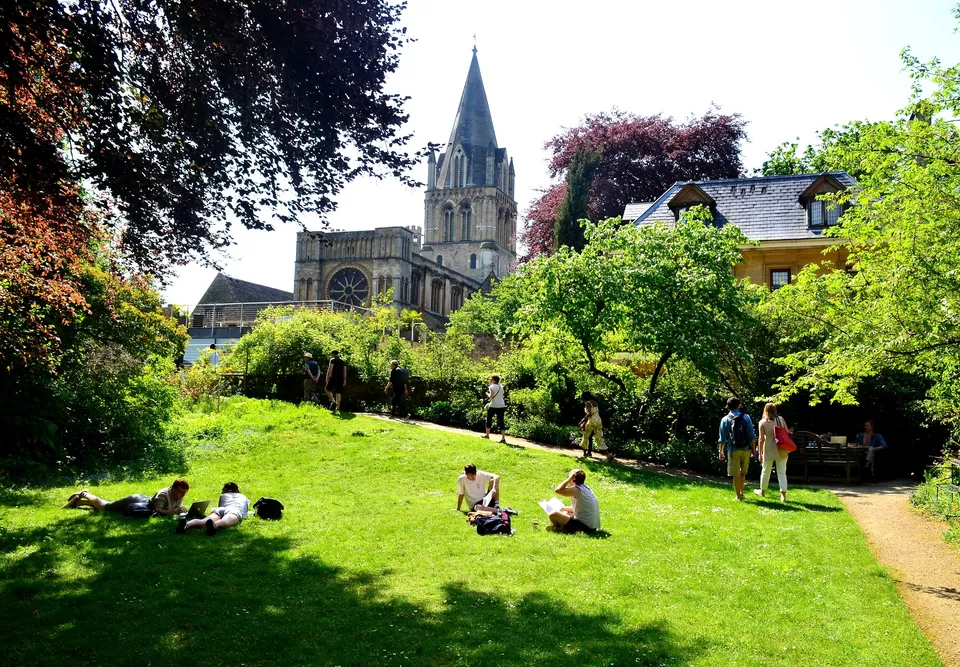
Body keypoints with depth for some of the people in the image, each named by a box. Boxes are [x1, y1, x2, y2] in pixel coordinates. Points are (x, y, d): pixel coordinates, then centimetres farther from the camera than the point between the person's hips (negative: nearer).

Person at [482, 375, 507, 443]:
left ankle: (487, 434, 25)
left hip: (493, 406, -5)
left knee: (489, 419, 14)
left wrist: (487, 394, 4)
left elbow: (491, 396, -16)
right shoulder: (501, 387, 12)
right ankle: (503, 438, -7)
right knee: (501, 421, 2)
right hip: (501, 406, 5)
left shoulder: (492, 387, -9)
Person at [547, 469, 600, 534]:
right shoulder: (586, 488, 11)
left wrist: (570, 478, -15)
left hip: (586, 527, -10)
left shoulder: (577, 490, -16)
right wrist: (564, 509, 16)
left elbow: (557, 490, -23)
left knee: (553, 514, -13)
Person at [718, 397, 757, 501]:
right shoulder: (746, 417, 0)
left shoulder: (725, 420, -2)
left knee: (735, 474, 4)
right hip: (746, 449, 2)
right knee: (743, 472, 19)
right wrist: (754, 448, 7)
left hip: (733, 450, -2)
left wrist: (721, 451, 8)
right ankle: (741, 492, 24)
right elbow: (752, 435, -2)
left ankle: (738, 496, 7)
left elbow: (722, 438, -1)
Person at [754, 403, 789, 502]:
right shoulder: (781, 419, 1)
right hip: (781, 450, 1)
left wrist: (760, 453, -3)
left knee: (765, 471, 15)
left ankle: (763, 491, 33)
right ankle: (783, 495, -1)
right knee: (782, 473, 5)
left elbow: (761, 439, -8)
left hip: (769, 451, -1)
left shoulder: (762, 422, -5)